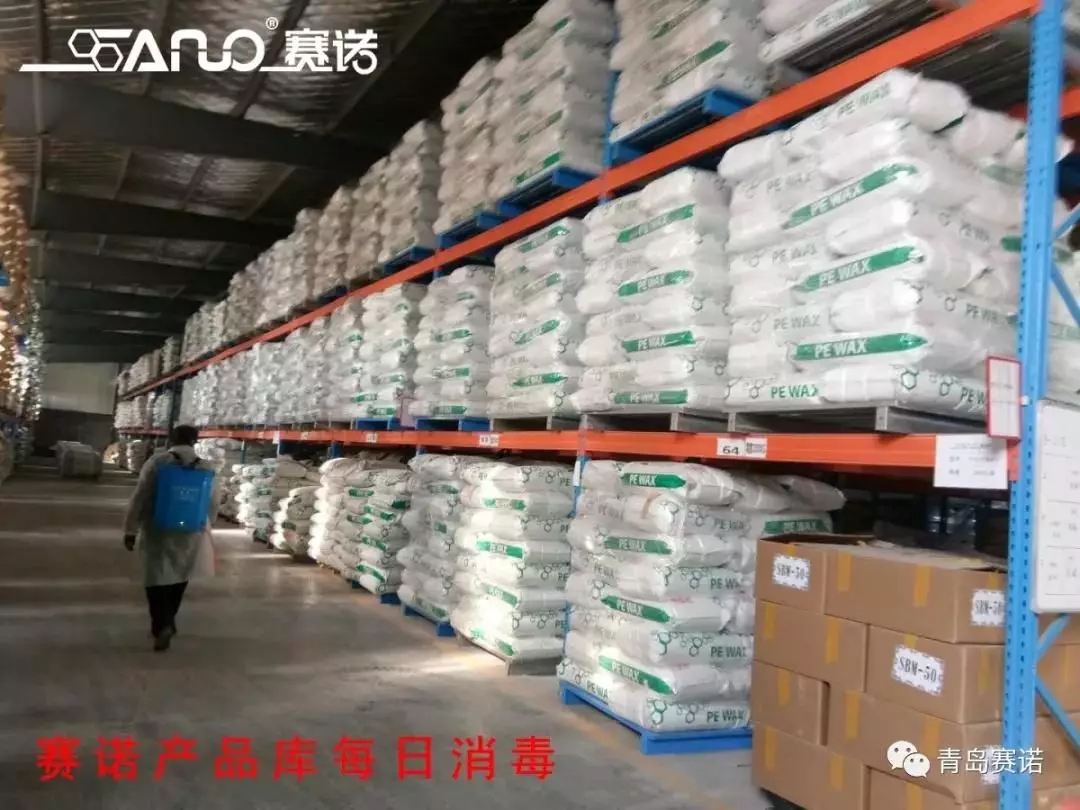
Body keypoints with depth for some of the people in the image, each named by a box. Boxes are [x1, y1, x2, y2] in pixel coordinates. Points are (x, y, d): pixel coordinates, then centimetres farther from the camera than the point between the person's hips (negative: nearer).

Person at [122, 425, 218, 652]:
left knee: (157, 577, 2)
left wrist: (131, 529, -3)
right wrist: (204, 527, 22)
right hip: (191, 532, 3)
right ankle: (165, 623, 27)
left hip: (159, 530, -3)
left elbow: (140, 497, -9)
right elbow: (213, 504, 7)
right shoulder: (206, 468, 0)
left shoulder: (157, 461, -9)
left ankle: (163, 625, -13)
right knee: (178, 578, 17)